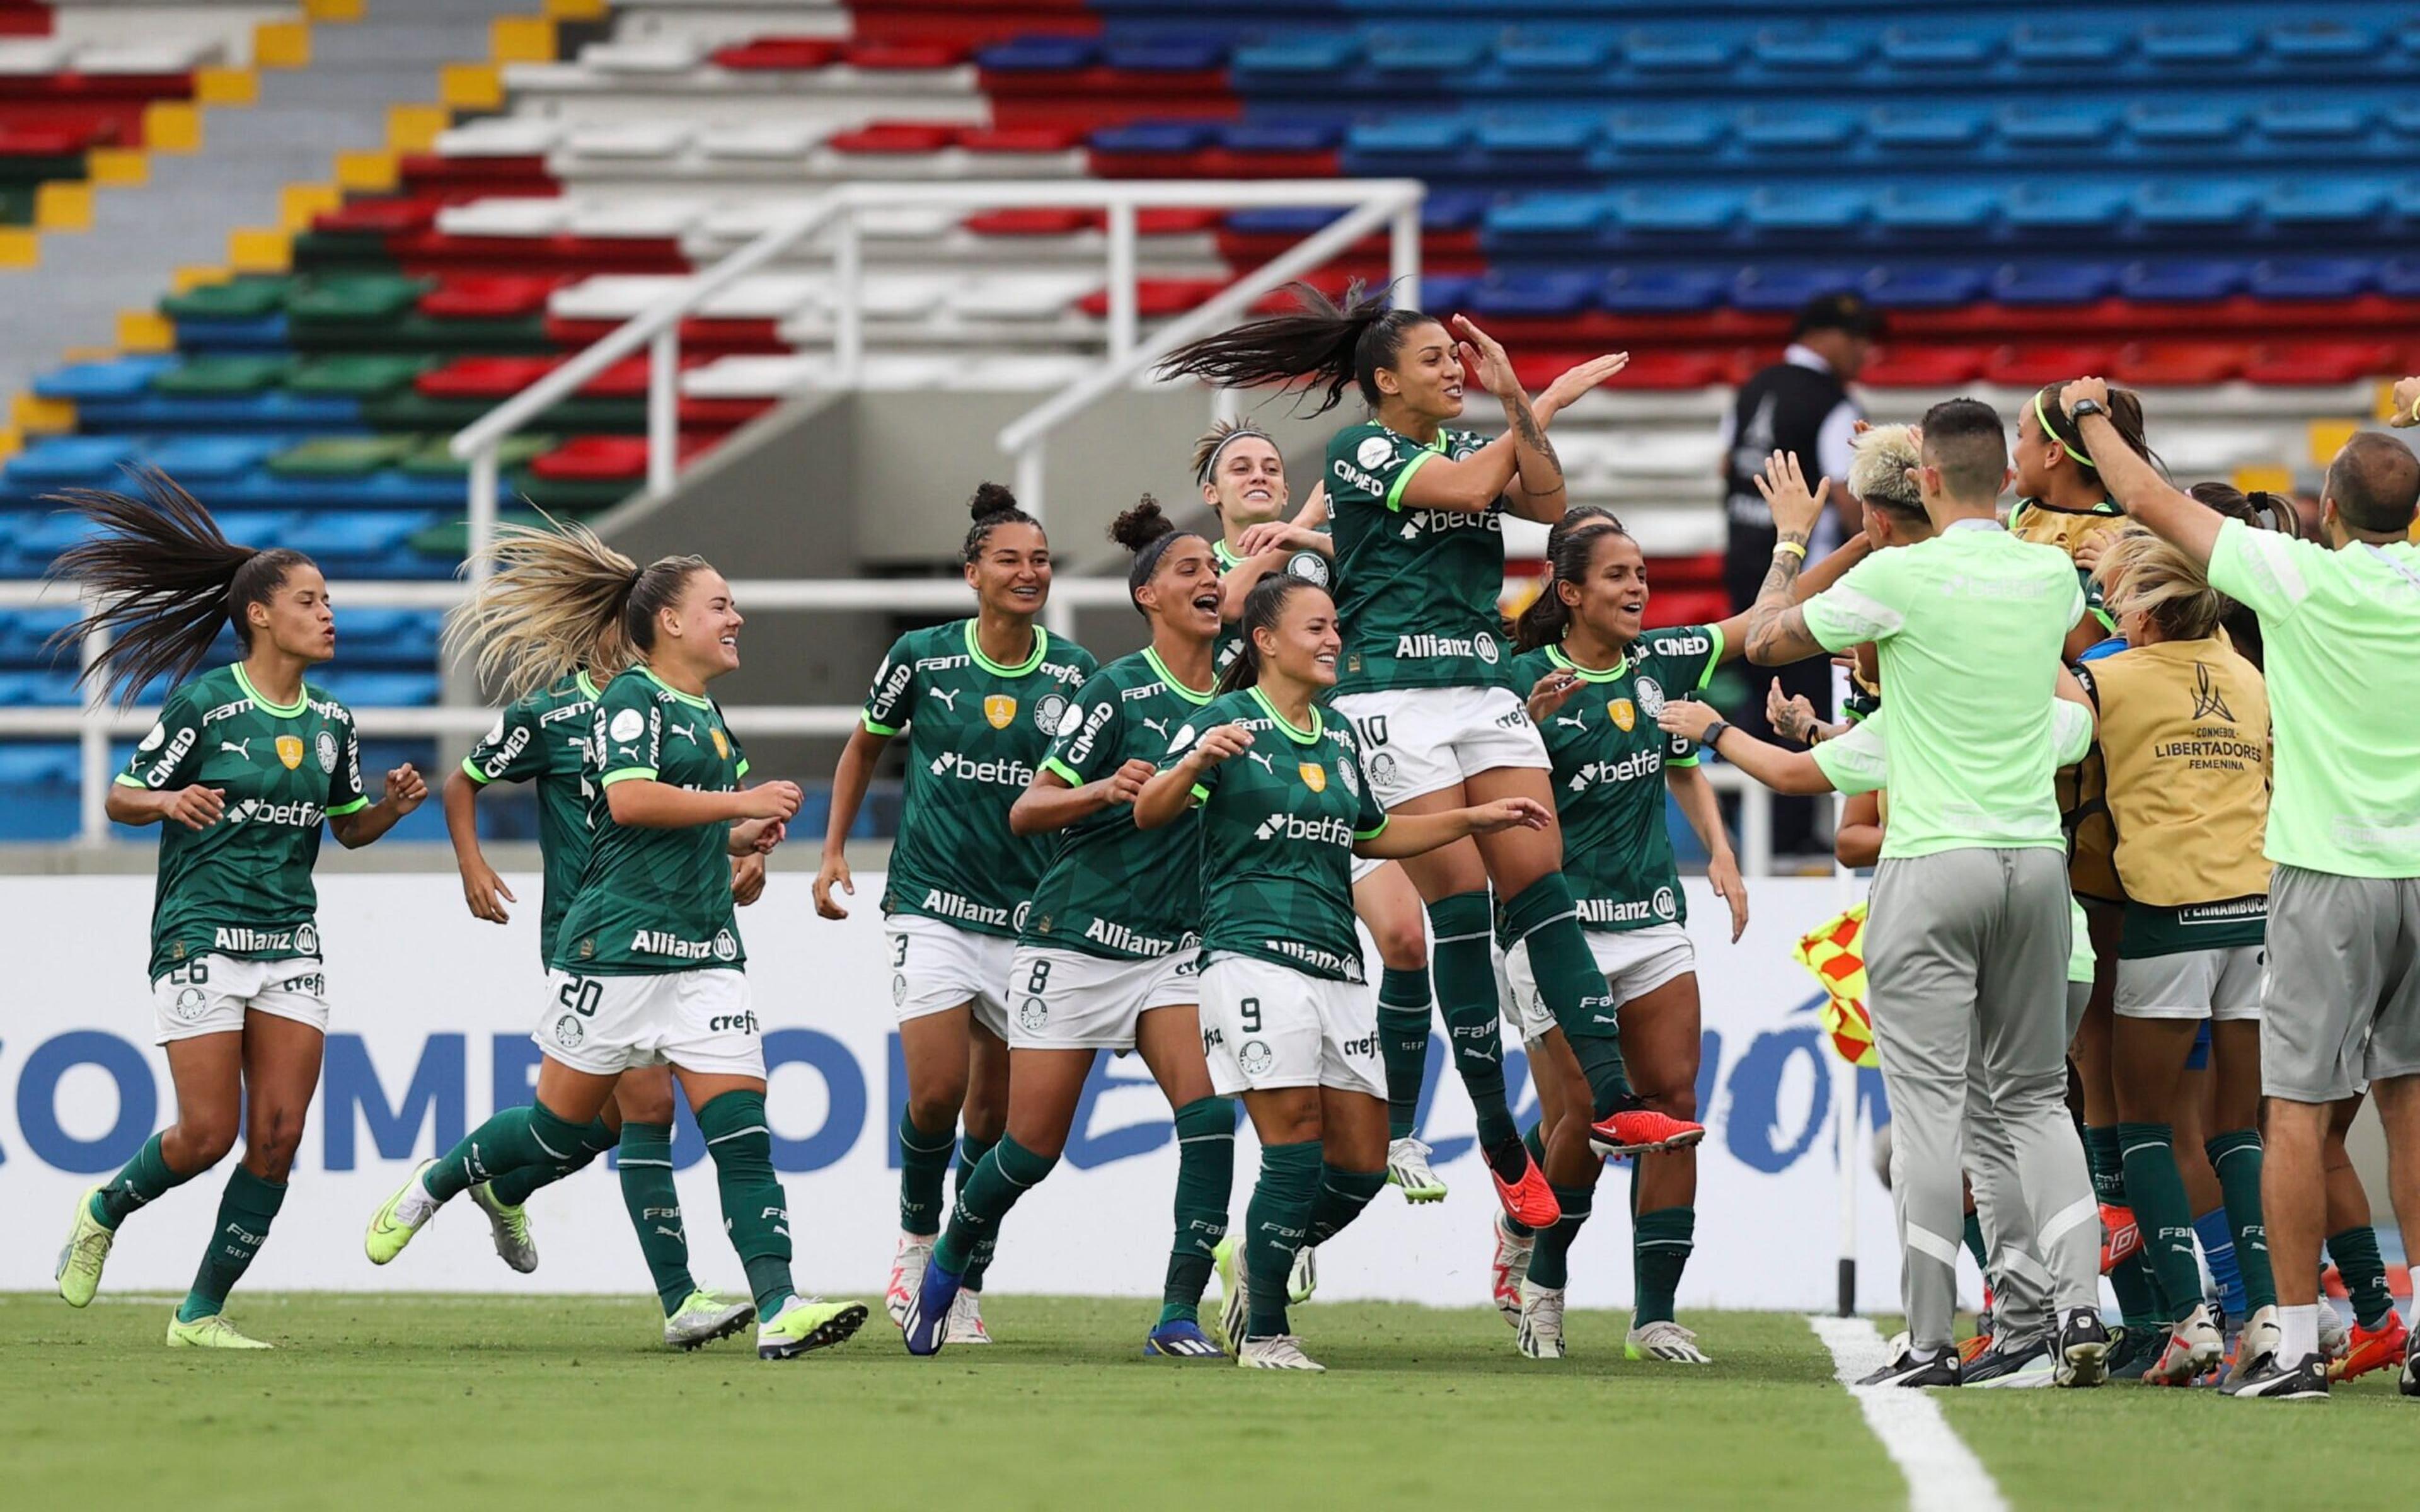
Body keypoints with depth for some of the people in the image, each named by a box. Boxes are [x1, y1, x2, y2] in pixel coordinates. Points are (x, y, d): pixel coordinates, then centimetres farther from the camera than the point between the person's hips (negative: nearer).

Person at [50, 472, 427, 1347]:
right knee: (208, 1133, -9)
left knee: (278, 1138, -4)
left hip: (291, 946, 5)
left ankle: (203, 1311, 6)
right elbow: (122, 797, -3)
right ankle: (104, 1213, 22)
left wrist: (392, 805, -1)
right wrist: (169, 801, -24)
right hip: (200, 938, -5)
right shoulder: (202, 702, -8)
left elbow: (350, 829, 19)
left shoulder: (330, 723, 9)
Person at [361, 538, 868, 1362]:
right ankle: (430, 1187, 30)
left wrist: (737, 839, 12)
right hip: (619, 945, -7)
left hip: (707, 953, 7)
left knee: (742, 1129, -7)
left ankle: (778, 1309, -15)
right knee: (565, 1125, 5)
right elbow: (630, 799, -24)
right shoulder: (632, 698, -8)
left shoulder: (705, 715, 18)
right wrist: (741, 802, -18)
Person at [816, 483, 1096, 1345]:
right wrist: (834, 850, 7)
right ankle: (917, 1235, 12)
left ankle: (965, 1287, 18)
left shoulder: (1073, 673, 0)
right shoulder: (922, 658, -4)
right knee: (938, 1093, -15)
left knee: (995, 1115, 4)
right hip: (933, 906, -2)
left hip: (1030, 911, 2)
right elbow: (866, 748, 13)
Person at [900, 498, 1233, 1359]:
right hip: (1076, 937, -4)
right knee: (1035, 1144, 1)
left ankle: (1181, 1315, -15)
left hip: (1173, 948, 4)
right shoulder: (1117, 690, -12)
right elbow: (1025, 812, -13)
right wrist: (1103, 792, -29)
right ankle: (949, 1262, 30)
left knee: (1208, 1109, -18)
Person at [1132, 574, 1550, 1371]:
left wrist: (1479, 818, 27)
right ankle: (1263, 1335, -4)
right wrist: (1197, 762, -33)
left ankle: (1257, 1263, 26)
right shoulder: (1226, 721, -2)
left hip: (1337, 968, 7)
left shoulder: (1339, 738, 19)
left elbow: (1374, 834, 32)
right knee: (1296, 1146, -15)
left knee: (1362, 1167, 2)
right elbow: (1149, 812, -13)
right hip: (1254, 955, -7)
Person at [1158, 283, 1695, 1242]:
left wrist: (1511, 397, -5)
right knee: (1459, 908, -9)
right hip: (1394, 698, -6)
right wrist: (1543, 405, 0)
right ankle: (1499, 1143, -4)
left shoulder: (1468, 442, 17)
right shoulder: (1360, 450, -1)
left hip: (1486, 688, 6)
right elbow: (1468, 489, -14)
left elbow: (1547, 503, 1)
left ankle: (1611, 1104, -15)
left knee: (1544, 889, -6)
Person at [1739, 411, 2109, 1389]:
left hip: (1933, 866, -5)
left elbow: (1766, 638, 2)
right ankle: (2079, 1307, -1)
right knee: (2036, 1096, 12)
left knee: (1928, 1099, -3)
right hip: (2037, 857, 5)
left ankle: (1930, 1342, -4)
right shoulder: (2051, 578, 5)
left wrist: (1792, 538, 20)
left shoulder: (1901, 577, -11)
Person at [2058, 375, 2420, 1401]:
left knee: (2295, 1106, -2)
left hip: (2330, 877, -4)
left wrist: (2090, 414, 16)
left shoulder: (2301, 578, -10)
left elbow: (2149, 501, 0)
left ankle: (2297, 1344, -6)